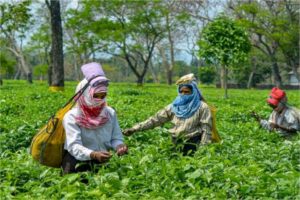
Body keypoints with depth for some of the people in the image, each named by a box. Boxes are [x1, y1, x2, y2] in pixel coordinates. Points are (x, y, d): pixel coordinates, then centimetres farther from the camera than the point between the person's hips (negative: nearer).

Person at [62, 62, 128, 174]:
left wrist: (119, 146, -20)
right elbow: (74, 146, -22)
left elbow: (116, 138, 6)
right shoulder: (72, 117, -12)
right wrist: (94, 155, -41)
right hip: (78, 162, -5)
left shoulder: (110, 113, 4)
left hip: (102, 162, 5)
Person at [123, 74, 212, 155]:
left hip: (193, 147, -4)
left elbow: (206, 130, -6)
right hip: (177, 146, 4)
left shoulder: (202, 107, -3)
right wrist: (134, 129, -1)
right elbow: (155, 119, 6)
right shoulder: (173, 107, 8)